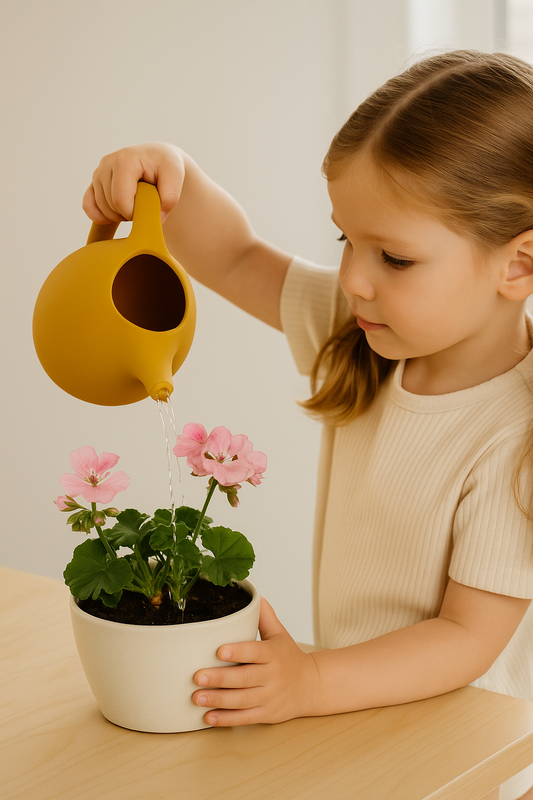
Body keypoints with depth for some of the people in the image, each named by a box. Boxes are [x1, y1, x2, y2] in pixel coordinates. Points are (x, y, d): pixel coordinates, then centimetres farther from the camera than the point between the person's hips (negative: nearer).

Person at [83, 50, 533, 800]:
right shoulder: (364, 329, -3)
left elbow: (470, 636, -19)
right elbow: (236, 259, 8)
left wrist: (313, 684, -27)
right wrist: (175, 179, -10)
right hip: (361, 719, 6)